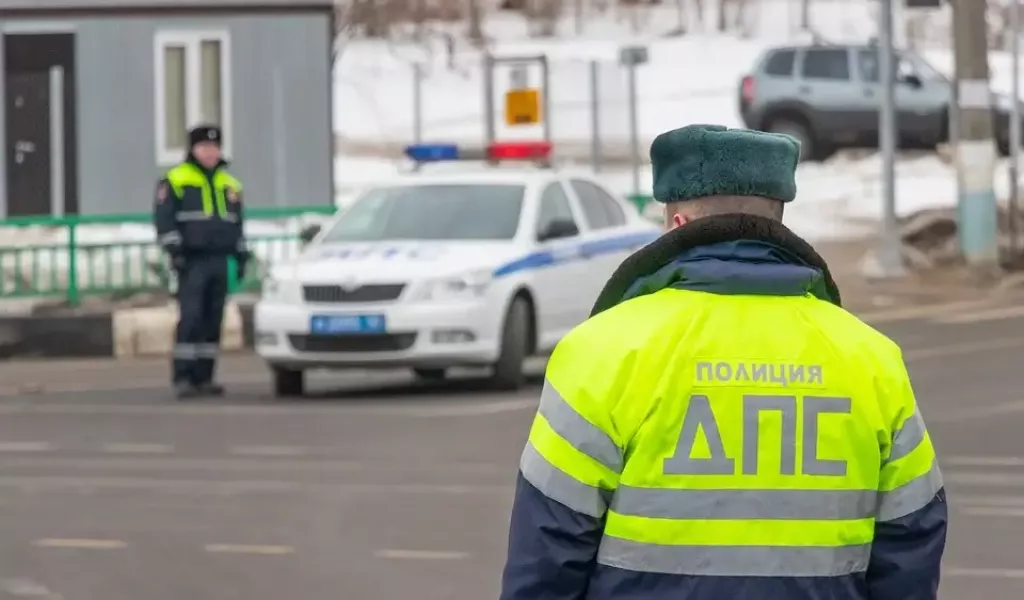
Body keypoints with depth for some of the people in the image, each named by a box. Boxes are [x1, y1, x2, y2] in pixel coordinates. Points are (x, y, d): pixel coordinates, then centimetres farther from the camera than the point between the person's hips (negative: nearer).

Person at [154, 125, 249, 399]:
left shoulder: (230, 185, 19)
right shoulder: (175, 181, 1)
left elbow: (237, 224, 25)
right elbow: (164, 220, -5)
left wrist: (241, 256, 19)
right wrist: (174, 249, -14)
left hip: (219, 261, 6)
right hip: (192, 261, -6)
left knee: (213, 321, 3)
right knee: (190, 318, -14)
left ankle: (203, 377, 7)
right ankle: (182, 377, -13)